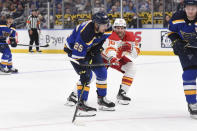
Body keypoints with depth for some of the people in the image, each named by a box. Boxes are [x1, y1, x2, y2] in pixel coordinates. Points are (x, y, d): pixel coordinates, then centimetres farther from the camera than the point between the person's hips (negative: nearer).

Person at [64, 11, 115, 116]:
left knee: (102, 72, 4)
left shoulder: (106, 29, -19)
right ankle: (81, 103, -13)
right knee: (87, 75, -20)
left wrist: (97, 49, -3)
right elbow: (78, 56, -38)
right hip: (74, 49, -7)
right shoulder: (85, 34, -41)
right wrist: (83, 72, -38)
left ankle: (102, 99, 19)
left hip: (90, 49, 7)